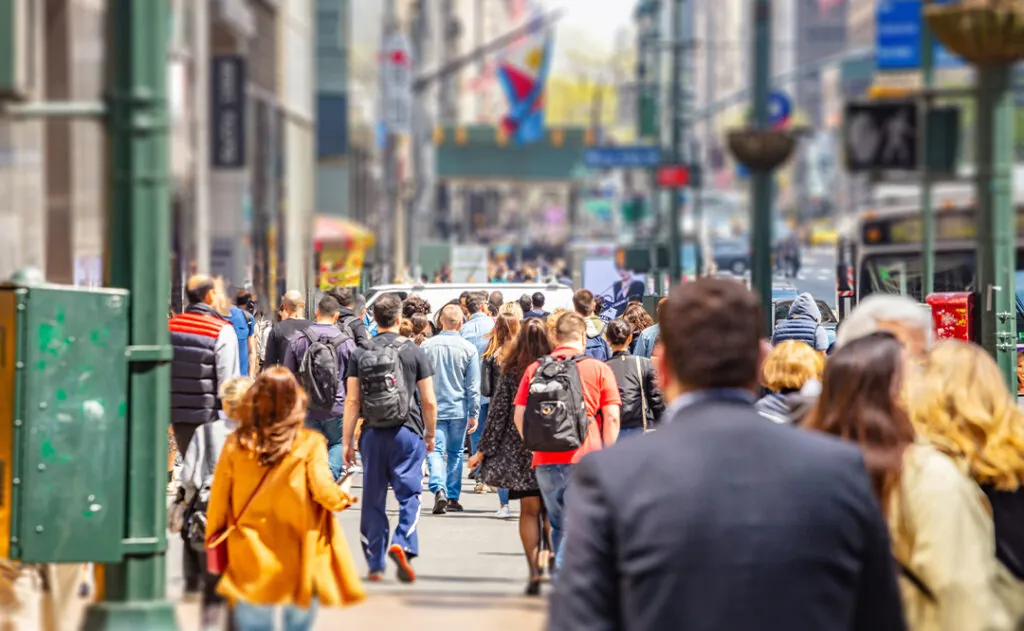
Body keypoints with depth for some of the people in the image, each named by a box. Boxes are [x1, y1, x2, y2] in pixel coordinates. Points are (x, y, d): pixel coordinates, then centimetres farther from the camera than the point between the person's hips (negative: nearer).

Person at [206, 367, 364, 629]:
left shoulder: (235, 444, -5)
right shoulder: (310, 444, -11)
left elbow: (218, 500, 0)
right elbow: (323, 489, -16)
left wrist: (213, 540, 15)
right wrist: (344, 498, 7)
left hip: (252, 565, 2)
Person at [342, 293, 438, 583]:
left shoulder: (360, 355, 2)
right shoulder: (414, 353, -2)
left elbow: (352, 402, 0)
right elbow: (429, 401, -1)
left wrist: (347, 442, 4)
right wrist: (430, 434, 13)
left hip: (372, 434, 2)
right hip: (407, 431, -2)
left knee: (373, 499, 9)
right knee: (409, 494, 1)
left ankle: (375, 564, 13)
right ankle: (402, 544, -23)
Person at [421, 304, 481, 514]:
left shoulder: (427, 346, -3)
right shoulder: (468, 348, -5)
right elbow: (473, 386, -1)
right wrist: (474, 414, 5)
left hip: (433, 408, -1)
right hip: (458, 408, 1)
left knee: (435, 451, 0)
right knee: (455, 452, 13)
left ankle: (439, 489, -23)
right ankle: (453, 497, 17)